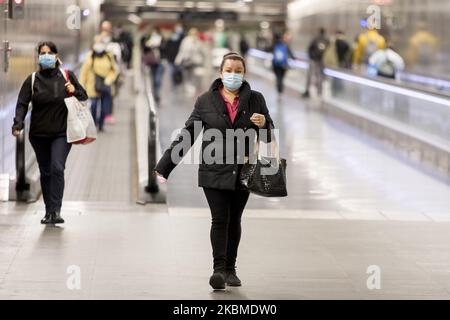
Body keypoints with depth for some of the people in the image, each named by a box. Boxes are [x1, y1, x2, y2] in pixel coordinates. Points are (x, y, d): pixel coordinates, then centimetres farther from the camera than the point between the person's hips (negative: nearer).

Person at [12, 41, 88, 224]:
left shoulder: (66, 76, 2)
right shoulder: (32, 80, 0)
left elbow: (84, 97, 11)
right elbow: (22, 104, -5)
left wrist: (74, 91, -12)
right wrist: (18, 124, -21)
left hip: (61, 133, -2)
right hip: (39, 134, 2)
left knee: (57, 168, -17)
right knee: (45, 172, 9)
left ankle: (56, 211, -18)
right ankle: (49, 211, 17)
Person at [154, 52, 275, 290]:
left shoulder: (255, 99, 4)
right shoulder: (206, 101, 2)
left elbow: (268, 135, 9)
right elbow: (187, 135, 4)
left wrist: (263, 124, -16)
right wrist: (165, 166, 1)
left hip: (243, 172, 2)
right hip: (214, 171, -1)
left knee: (234, 221, 8)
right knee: (220, 219, -10)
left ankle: (230, 269, 18)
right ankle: (219, 269, -11)